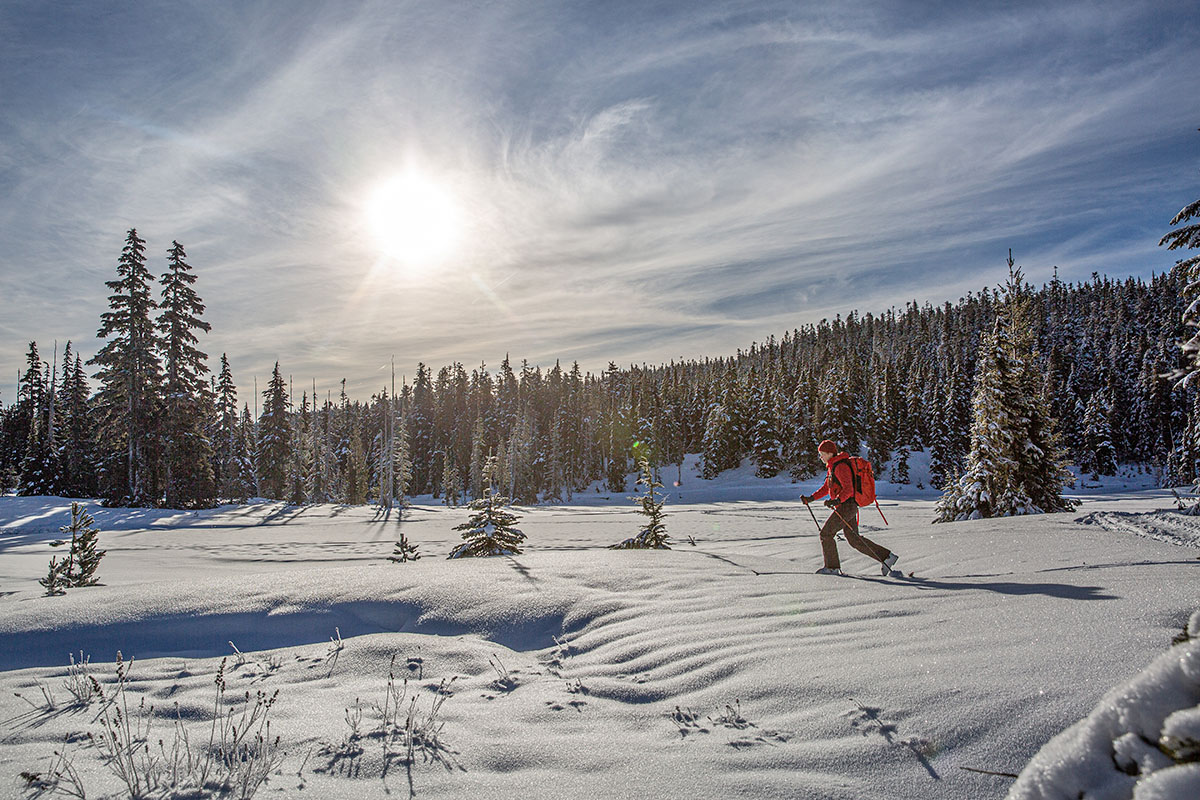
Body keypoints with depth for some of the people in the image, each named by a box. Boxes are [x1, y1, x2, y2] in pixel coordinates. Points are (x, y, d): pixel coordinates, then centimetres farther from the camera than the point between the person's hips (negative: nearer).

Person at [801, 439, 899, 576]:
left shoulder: (840, 467, -16)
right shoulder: (832, 466, 16)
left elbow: (848, 489, -23)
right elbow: (826, 487, 22)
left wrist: (837, 500, -38)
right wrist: (811, 498, 13)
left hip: (847, 506, -10)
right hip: (844, 507, 10)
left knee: (826, 534, -6)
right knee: (854, 539, 13)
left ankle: (832, 567, 3)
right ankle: (887, 557, 18)